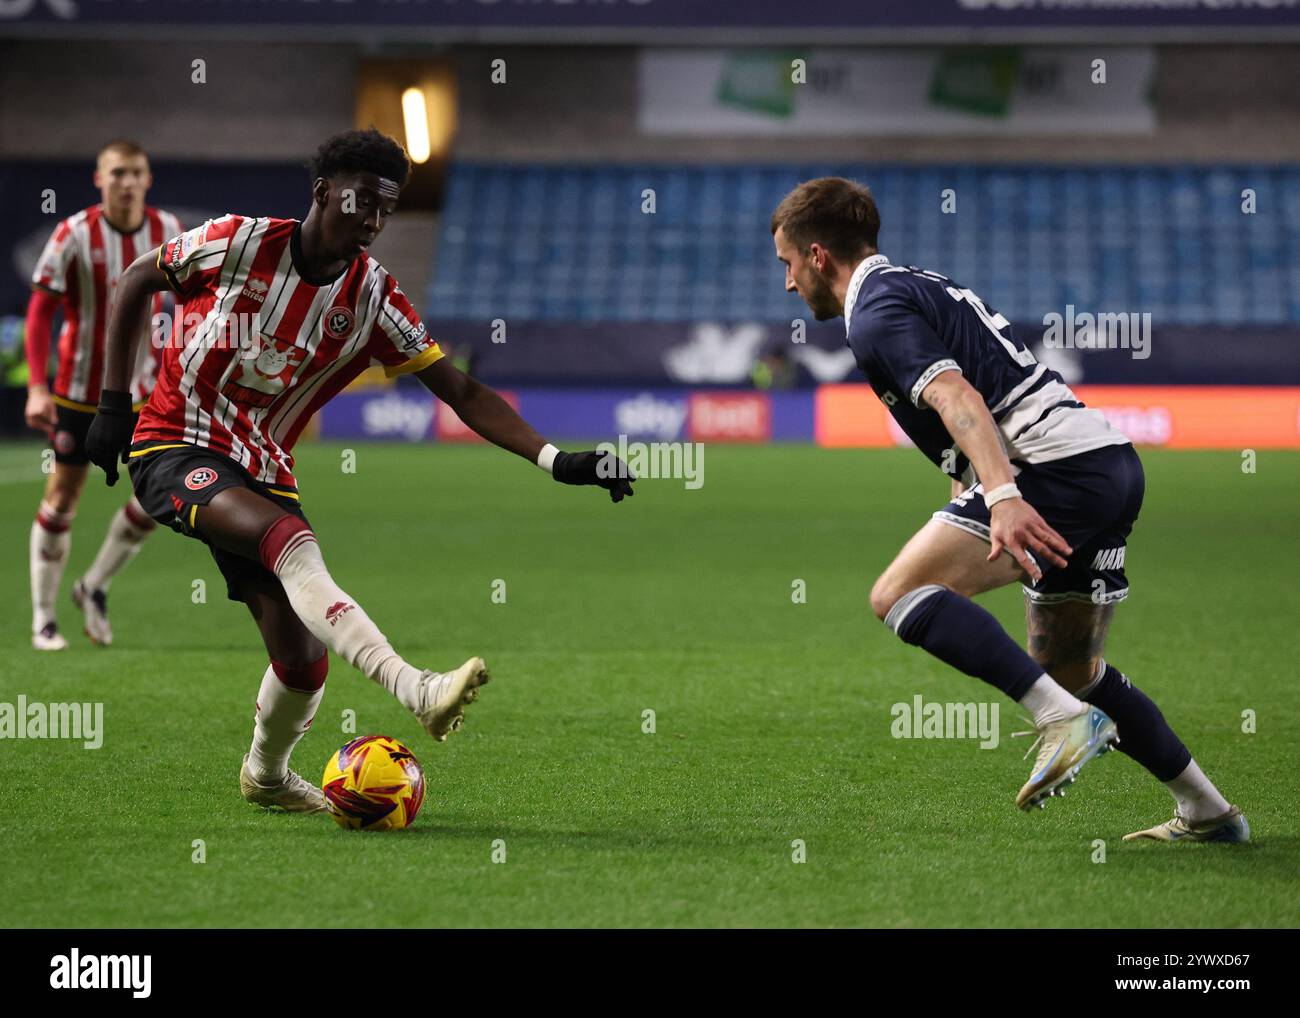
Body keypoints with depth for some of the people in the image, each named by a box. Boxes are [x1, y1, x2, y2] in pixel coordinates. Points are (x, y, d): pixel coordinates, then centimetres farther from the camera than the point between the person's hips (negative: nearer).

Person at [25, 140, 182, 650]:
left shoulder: (167, 231, -4)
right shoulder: (75, 234, -14)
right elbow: (39, 312, -12)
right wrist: (37, 387, -20)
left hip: (141, 389, 3)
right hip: (79, 389, -3)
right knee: (63, 497, 2)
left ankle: (95, 587, 18)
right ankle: (43, 619, 14)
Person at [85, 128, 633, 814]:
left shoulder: (374, 298, -1)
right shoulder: (238, 243, -10)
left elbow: (461, 393, -3)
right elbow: (135, 282, 4)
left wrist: (556, 461, -15)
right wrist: (113, 405, -1)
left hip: (263, 472, 5)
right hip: (174, 445, -5)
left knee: (303, 660, -6)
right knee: (291, 539, -34)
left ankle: (265, 774, 26)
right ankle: (415, 688, -50)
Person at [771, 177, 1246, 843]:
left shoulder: (875, 314, -6)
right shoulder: (923, 285, 25)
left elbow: (957, 397, -22)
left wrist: (1001, 498, -34)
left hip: (1055, 462, -10)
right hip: (1115, 462, 10)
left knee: (899, 594, -16)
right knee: (1072, 670, 21)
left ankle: (1065, 718, -25)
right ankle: (1207, 812, 24)